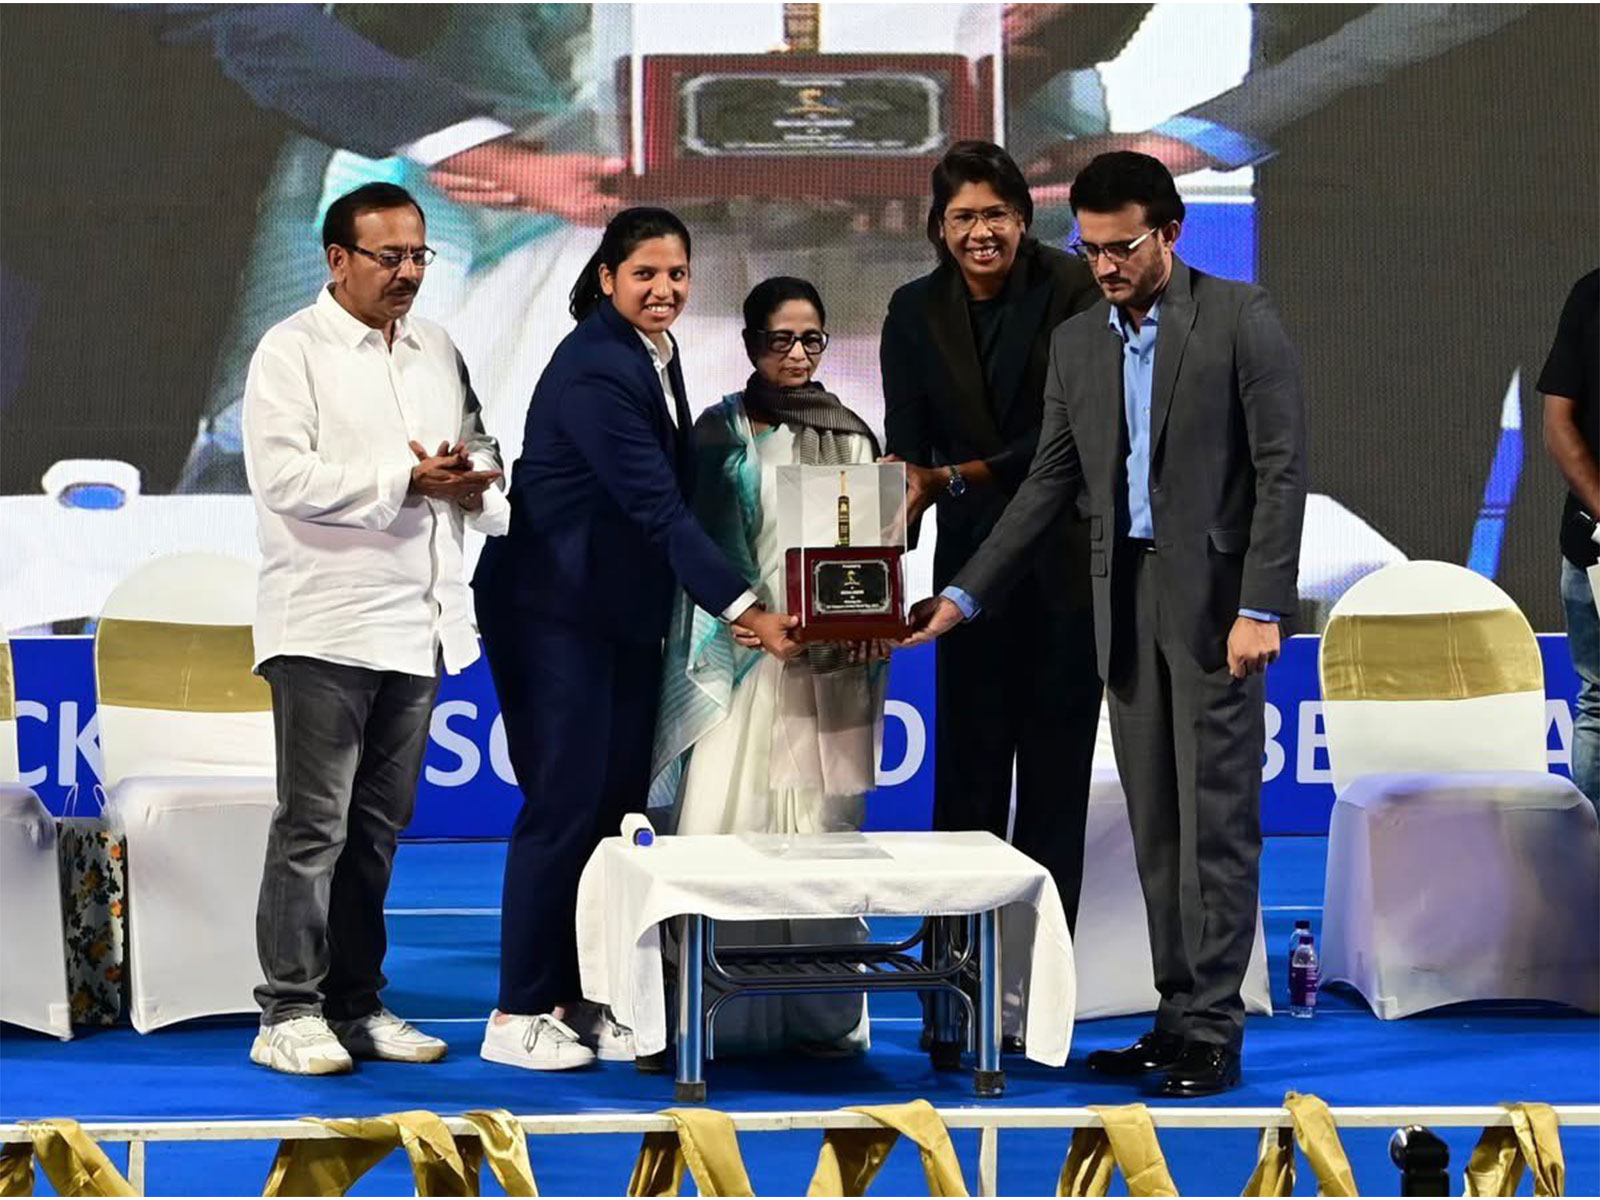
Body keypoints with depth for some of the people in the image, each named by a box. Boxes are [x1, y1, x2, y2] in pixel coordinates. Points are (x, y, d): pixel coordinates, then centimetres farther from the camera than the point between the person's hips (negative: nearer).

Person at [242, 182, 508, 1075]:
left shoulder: (440, 354, 16)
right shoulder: (293, 351, -4)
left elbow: (481, 453, 19)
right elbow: (284, 476, -15)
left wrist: (474, 479, -5)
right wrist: (405, 481, -16)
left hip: (418, 624, 6)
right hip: (327, 625, -6)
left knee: (379, 830, 10)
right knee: (313, 826, -6)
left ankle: (359, 1007, 16)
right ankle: (290, 1017, -2)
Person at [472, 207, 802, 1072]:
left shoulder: (657, 356, 8)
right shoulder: (593, 369, -20)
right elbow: (657, 505, -24)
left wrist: (736, 605, 7)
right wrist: (745, 610, -27)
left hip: (624, 612, 9)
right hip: (555, 610, -9)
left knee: (619, 803, 8)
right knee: (565, 804, -7)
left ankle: (585, 1001, 15)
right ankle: (519, 1016, 1)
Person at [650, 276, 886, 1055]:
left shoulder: (854, 437, 12)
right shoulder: (723, 432, 7)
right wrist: (750, 617, -7)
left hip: (832, 669, 2)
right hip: (742, 660, -2)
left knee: (824, 829, 0)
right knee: (729, 825, -7)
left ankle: (821, 1012, 5)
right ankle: (725, 1012, -5)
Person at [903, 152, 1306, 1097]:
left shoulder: (1241, 318, -5)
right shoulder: (1077, 344, 12)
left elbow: (1282, 468, -9)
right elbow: (1050, 484, 14)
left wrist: (1261, 607, -16)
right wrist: (965, 596, 8)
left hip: (1216, 598, -6)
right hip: (1126, 602, 6)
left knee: (1217, 820, -5)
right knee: (1157, 828, 8)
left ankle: (1213, 1033, -2)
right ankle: (1180, 1018, 13)